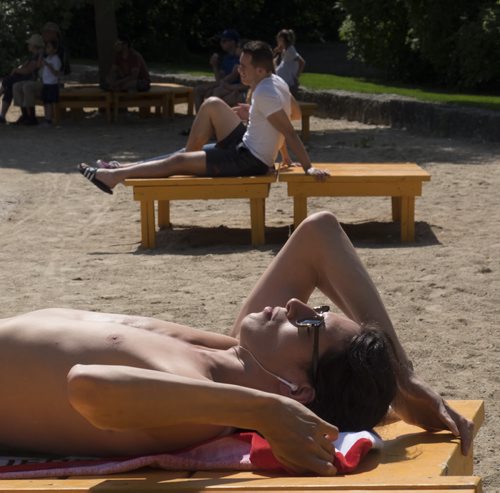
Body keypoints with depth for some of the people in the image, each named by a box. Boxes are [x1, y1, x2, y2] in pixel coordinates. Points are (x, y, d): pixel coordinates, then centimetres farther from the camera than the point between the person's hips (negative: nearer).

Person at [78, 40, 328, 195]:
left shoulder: (265, 95, -25)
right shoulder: (276, 81, 3)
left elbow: (290, 132, -30)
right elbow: (295, 110, 20)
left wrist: (308, 168, -34)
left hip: (249, 161, -10)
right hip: (247, 145, 10)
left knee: (178, 161, -8)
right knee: (213, 105, 14)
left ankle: (114, 176, -1)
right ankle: (191, 156, 20)